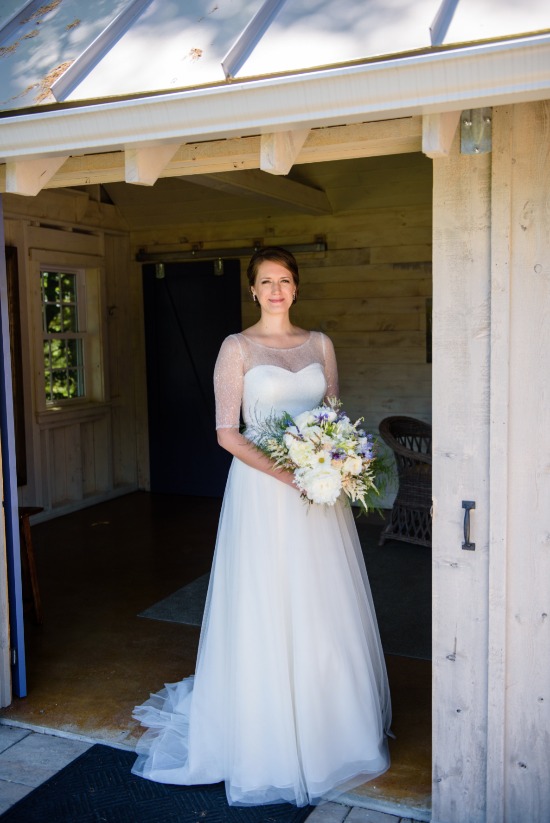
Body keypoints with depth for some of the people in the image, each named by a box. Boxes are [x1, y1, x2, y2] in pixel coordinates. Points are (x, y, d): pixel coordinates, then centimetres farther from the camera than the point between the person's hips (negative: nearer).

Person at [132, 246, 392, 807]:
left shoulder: (320, 344, 9)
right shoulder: (237, 348, -3)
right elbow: (227, 433, -8)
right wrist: (283, 471, -20)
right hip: (261, 488, -4)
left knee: (324, 611, 12)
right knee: (266, 610, 3)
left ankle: (330, 724, 32)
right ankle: (268, 735, 22)